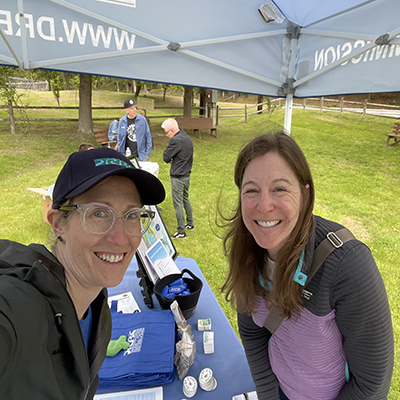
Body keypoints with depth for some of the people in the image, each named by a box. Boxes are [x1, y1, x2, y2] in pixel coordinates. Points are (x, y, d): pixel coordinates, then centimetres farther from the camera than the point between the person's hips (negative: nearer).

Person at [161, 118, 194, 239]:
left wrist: (169, 158, 3)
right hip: (187, 175, 9)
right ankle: (190, 224, 34)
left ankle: (181, 232, 7)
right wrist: (173, 159, -3)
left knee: (178, 204, -1)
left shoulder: (176, 140, -21)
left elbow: (166, 157, -18)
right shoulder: (187, 137, 9)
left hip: (177, 177, -9)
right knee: (186, 199, 22)